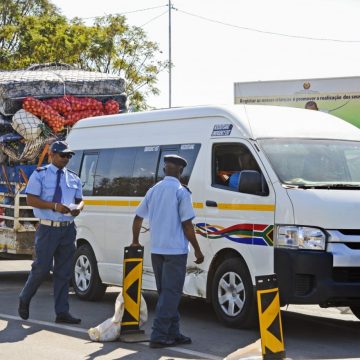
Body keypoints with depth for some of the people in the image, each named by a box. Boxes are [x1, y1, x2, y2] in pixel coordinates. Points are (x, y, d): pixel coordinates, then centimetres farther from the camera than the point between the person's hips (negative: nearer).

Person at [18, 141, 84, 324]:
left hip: (68, 229, 5)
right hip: (48, 228, -5)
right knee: (41, 268, -4)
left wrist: (78, 208, -8)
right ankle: (24, 299, 21)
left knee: (64, 272, 6)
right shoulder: (40, 174, -2)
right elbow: (31, 199, -9)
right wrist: (55, 206, -20)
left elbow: (80, 200, 17)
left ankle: (62, 312, 10)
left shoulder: (73, 178, 13)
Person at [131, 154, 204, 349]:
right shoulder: (181, 192, -9)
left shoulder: (153, 190, 10)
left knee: (166, 293, 14)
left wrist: (135, 241, 30)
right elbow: (187, 224, -12)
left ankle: (173, 333, 18)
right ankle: (159, 336, -7)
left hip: (156, 250, 7)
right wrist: (198, 251, -5)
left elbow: (138, 218, 15)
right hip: (175, 250, -7)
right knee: (171, 294, -3)